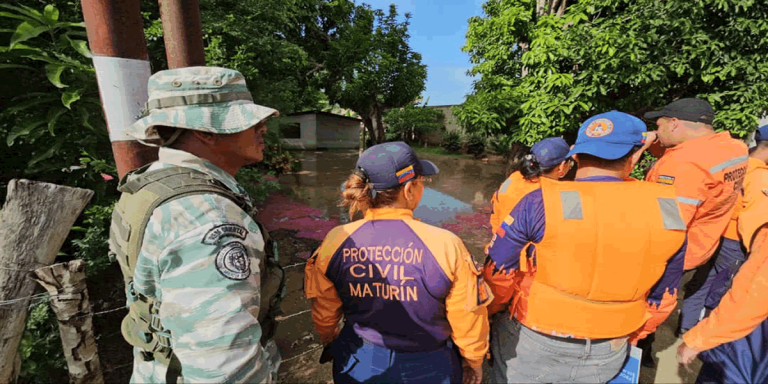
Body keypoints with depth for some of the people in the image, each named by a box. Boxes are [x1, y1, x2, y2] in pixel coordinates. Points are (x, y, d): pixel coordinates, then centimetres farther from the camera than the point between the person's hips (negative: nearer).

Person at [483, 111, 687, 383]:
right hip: (608, 356, 4)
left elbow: (498, 276, -15)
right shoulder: (668, 211, -9)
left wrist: (485, 314, 5)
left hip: (531, 343, -3)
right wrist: (629, 337, 21)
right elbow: (662, 298, 5)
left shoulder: (542, 203, -22)